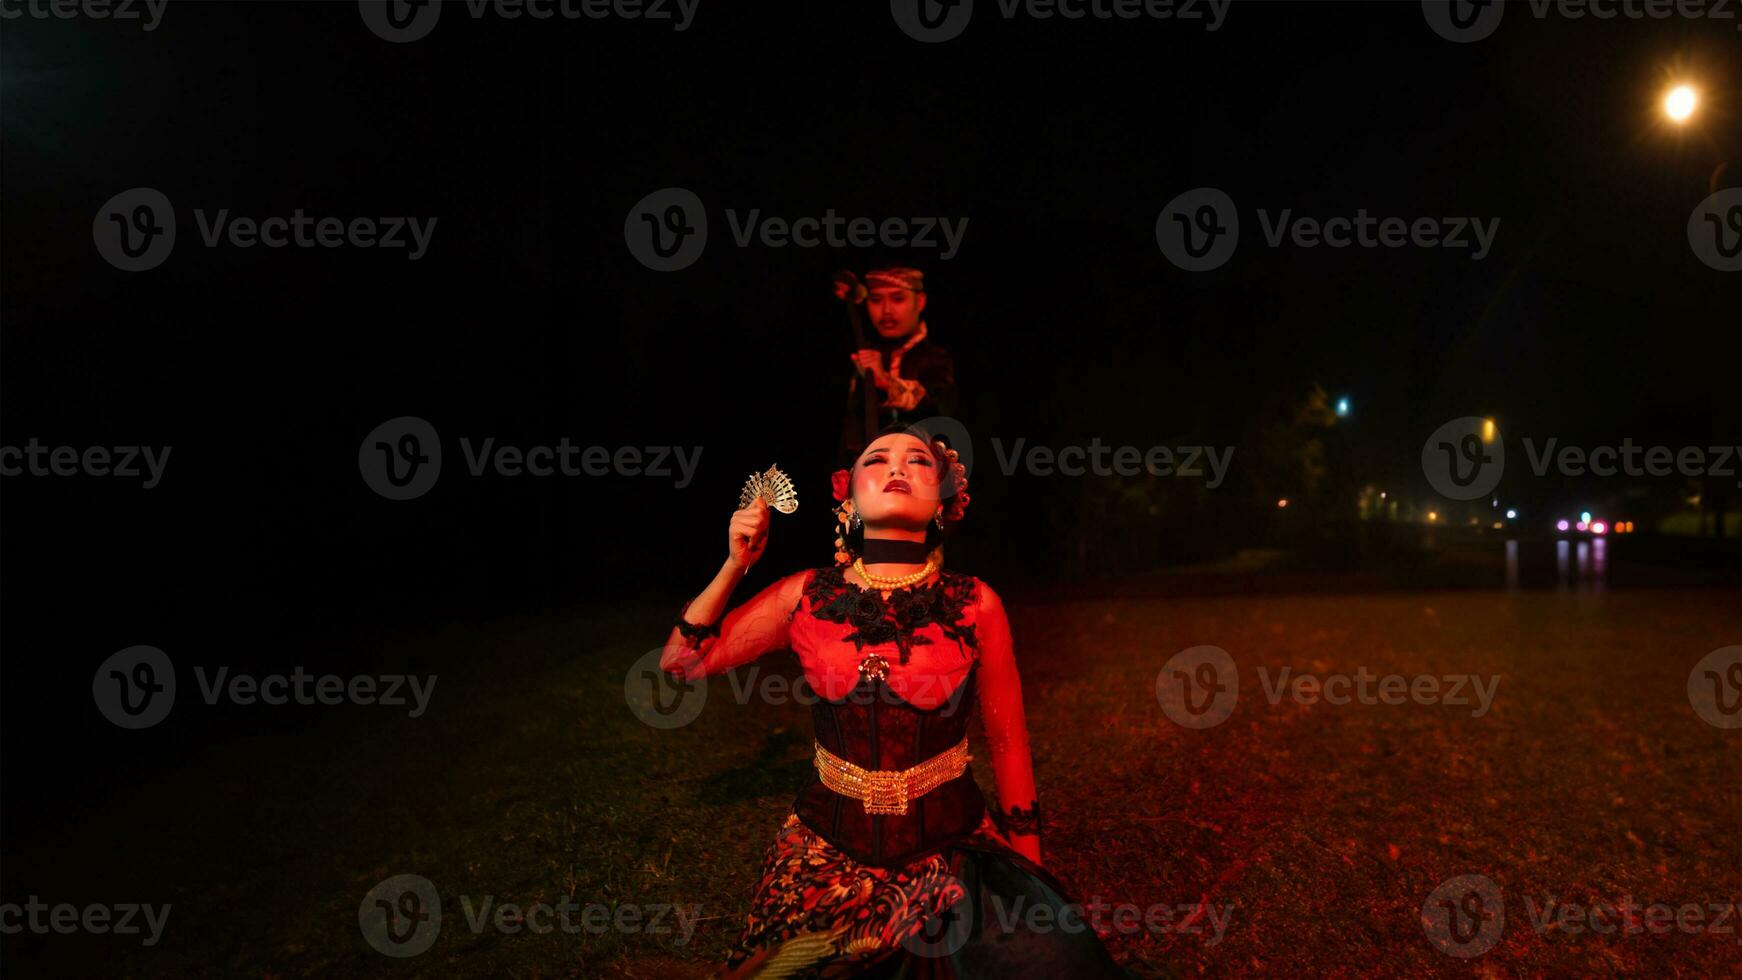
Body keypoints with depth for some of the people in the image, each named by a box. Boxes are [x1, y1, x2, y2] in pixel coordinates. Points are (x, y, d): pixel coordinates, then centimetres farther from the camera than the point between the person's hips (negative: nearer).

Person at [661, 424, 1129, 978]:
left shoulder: (976, 605, -9)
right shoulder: (807, 597, -5)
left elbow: (1008, 743, 0)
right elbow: (681, 662, 1)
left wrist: (1029, 874, 5)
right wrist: (735, 565, -9)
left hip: (953, 848, -1)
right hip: (830, 853, 1)